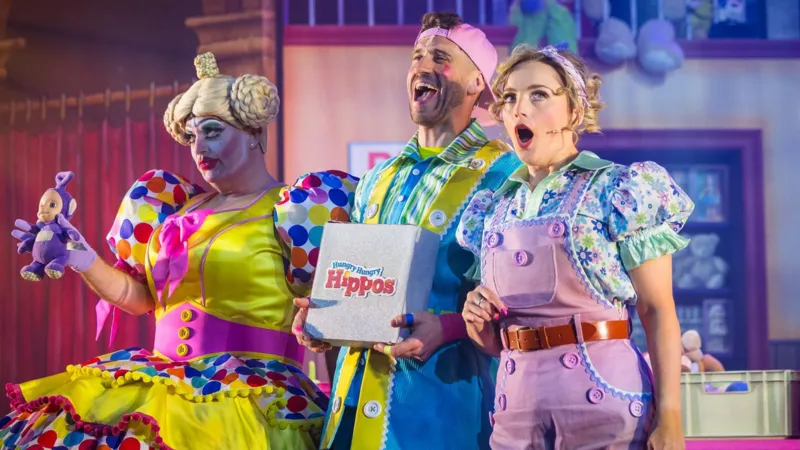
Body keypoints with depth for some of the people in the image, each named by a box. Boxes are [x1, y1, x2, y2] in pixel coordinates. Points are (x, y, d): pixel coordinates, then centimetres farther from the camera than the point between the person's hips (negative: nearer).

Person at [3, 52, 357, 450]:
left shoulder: (291, 210, 0)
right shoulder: (181, 211, 19)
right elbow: (139, 297, 20)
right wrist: (79, 258, 11)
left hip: (247, 391, -6)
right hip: (166, 378, 6)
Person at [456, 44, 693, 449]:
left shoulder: (621, 191, -3)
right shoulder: (493, 210, 12)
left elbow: (658, 311, -7)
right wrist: (479, 326, -3)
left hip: (604, 400, -4)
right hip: (517, 411, 5)